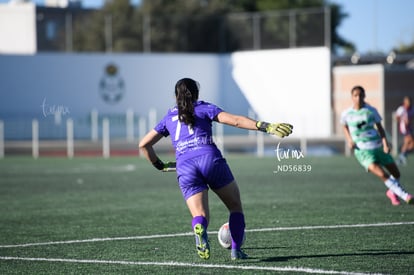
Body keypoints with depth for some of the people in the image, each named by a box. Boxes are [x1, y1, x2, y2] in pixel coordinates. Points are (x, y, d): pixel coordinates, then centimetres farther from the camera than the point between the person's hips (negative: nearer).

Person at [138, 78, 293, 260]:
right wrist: (266, 127, -4)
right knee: (235, 206, 17)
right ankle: (236, 250, 3)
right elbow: (234, 120, 2)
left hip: (185, 168, 2)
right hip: (211, 159, -2)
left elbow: (143, 144, 25)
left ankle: (199, 229, -37)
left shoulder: (169, 117, 25)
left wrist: (159, 165, 36)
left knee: (200, 216, 0)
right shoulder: (204, 108, 16)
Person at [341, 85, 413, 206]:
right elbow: (345, 127, 19)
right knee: (382, 174, -24)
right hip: (362, 151, -3)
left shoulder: (371, 111, 0)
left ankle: (392, 192, 39)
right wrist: (349, 140, 2)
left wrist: (385, 143, -10)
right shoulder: (347, 114, -1)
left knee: (396, 174, 7)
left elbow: (380, 127, 5)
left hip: (378, 147, 3)